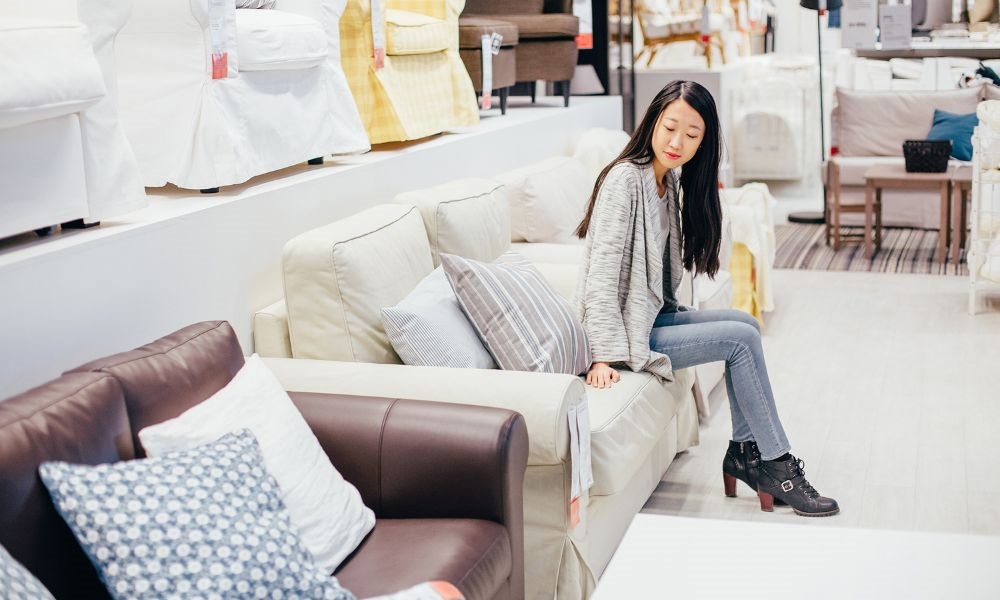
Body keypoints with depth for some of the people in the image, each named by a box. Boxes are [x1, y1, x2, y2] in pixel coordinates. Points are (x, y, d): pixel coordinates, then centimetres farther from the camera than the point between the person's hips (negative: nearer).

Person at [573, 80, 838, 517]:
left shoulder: (673, 182, 7)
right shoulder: (625, 179, -20)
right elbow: (602, 273, -26)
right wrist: (605, 356, -30)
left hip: (654, 314, 9)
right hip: (628, 330, -9)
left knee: (746, 324, 6)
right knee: (742, 338, -11)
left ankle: (744, 452, 10)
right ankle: (777, 465, -1)